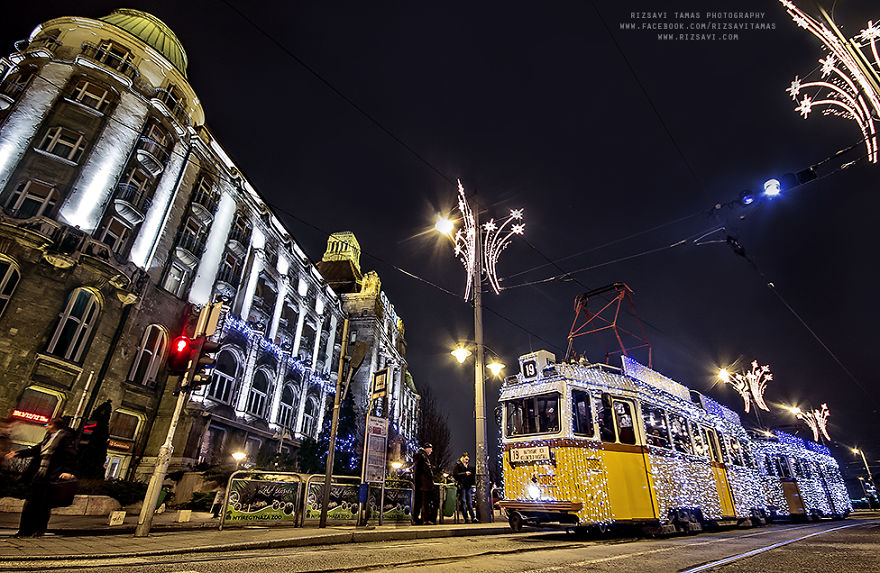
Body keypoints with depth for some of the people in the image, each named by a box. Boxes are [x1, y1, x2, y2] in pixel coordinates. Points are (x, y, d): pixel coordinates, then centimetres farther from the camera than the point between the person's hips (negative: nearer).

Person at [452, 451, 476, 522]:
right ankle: (466, 518, 0)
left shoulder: (468, 466, 20)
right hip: (462, 486, -6)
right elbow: (454, 474, -12)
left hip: (468, 486, 6)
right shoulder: (458, 465, 0)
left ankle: (473, 517, 3)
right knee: (463, 502, -5)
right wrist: (465, 474, -15)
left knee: (470, 502, 4)